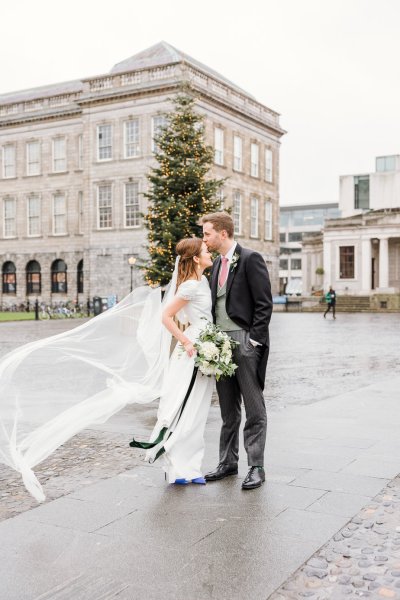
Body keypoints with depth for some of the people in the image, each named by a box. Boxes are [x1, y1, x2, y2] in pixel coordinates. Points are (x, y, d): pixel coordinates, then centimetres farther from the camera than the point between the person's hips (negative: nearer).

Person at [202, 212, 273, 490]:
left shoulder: (251, 259, -8)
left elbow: (264, 304, -12)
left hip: (246, 343, -8)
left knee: (254, 409, 0)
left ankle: (256, 467, 7)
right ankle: (228, 462, 23)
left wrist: (254, 341, -16)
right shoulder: (218, 264, 16)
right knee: (228, 410, 13)